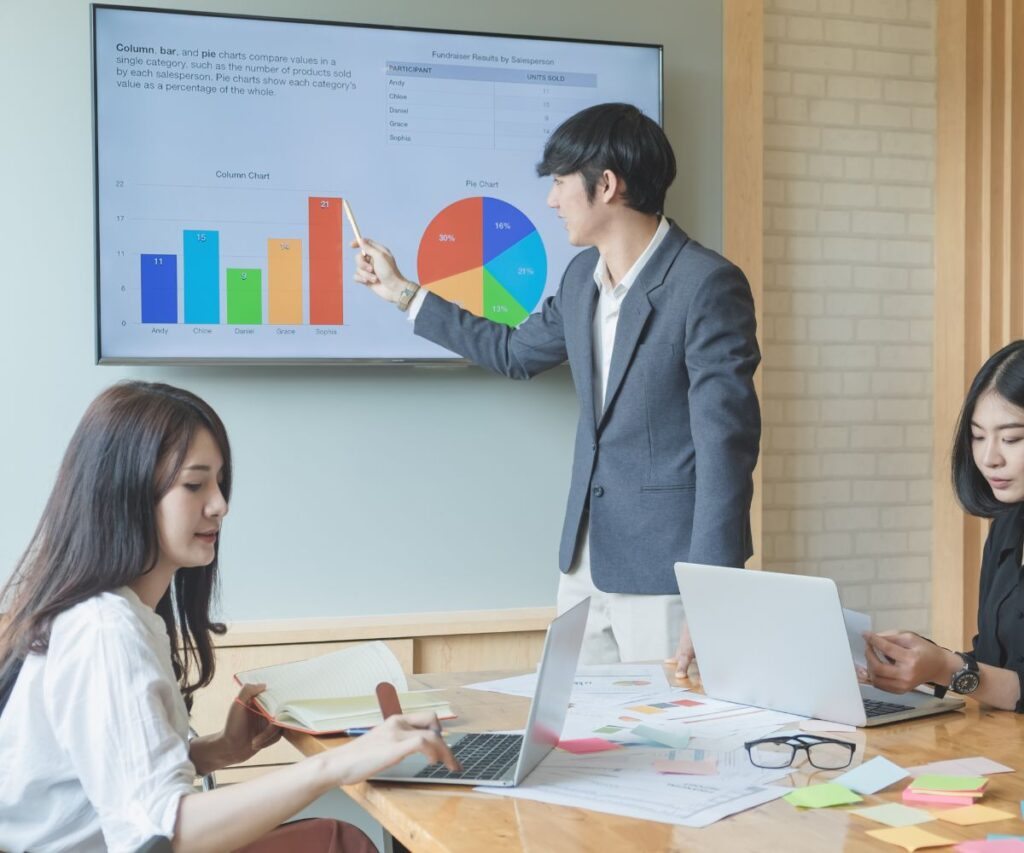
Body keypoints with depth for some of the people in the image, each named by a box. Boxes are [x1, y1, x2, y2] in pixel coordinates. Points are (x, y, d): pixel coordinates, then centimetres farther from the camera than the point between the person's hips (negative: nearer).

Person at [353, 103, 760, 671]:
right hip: (585, 565, 8)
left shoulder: (708, 284, -16)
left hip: (665, 574, -7)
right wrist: (401, 292, 29)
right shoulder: (582, 277, 9)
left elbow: (725, 447, -19)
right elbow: (515, 353, 27)